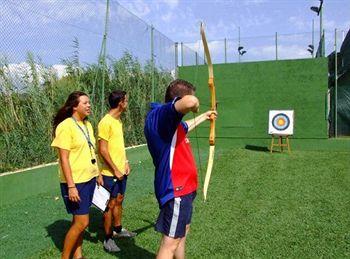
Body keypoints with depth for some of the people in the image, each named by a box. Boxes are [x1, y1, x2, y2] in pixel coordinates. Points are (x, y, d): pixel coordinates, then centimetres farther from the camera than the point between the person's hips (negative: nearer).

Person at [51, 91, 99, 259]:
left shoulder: (87, 125, 8)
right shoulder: (66, 126, -15)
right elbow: (64, 159, -18)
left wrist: (98, 174, 15)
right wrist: (71, 186, -21)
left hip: (89, 179, 7)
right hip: (75, 182, -7)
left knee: (79, 220, 15)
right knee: (81, 222, -3)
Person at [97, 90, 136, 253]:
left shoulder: (118, 120, 10)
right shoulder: (106, 122, -18)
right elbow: (103, 150, -20)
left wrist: (125, 163, 9)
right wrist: (115, 170, -17)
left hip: (121, 170, 8)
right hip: (110, 173, -8)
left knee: (119, 201, 19)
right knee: (110, 204, 3)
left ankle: (118, 229, 36)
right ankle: (108, 238, 17)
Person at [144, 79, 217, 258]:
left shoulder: (168, 121, 9)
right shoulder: (160, 114, -22)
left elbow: (186, 126, 33)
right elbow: (189, 102, -43)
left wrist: (205, 116, 49)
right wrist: (194, 104, -18)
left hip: (181, 187, 11)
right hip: (174, 189, -10)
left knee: (182, 232, 26)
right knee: (170, 244, 1)